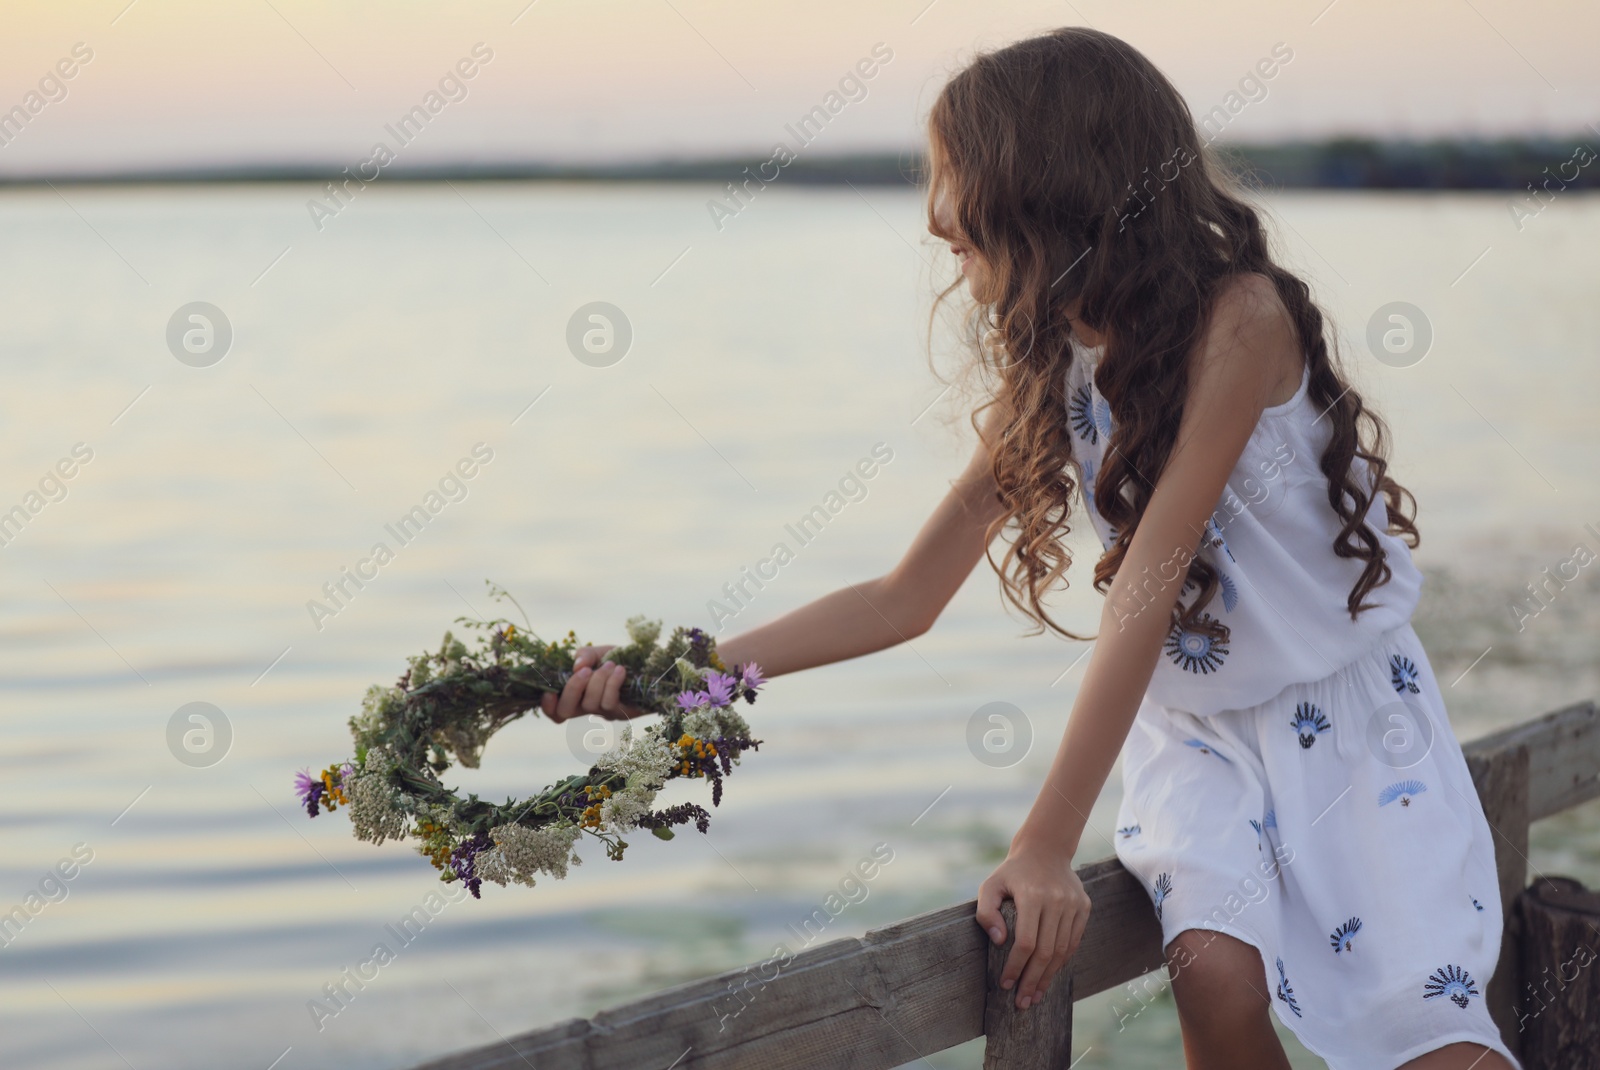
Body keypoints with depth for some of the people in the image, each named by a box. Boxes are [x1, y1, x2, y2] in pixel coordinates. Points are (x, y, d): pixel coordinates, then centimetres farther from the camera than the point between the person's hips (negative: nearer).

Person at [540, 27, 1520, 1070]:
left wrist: (1048, 844, -28)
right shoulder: (1047, 371, 2)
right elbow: (907, 599, 5)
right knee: (1217, 978, -23)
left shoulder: (1237, 317, -19)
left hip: (1350, 712, -4)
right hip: (1197, 735, 4)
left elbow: (1147, 589, -25)